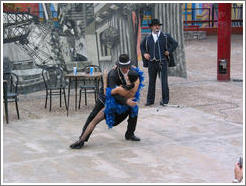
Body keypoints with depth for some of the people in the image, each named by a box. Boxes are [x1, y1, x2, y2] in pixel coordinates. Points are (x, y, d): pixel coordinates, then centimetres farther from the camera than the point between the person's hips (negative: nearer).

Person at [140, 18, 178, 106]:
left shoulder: (165, 36, 1)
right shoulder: (147, 38, 7)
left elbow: (175, 43, 8)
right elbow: (142, 46, 24)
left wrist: (169, 51, -2)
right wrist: (144, 53, 8)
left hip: (162, 62, -2)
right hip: (151, 62, 2)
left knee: (164, 81, -1)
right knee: (151, 82, 8)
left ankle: (165, 100, 8)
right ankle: (150, 100, 17)